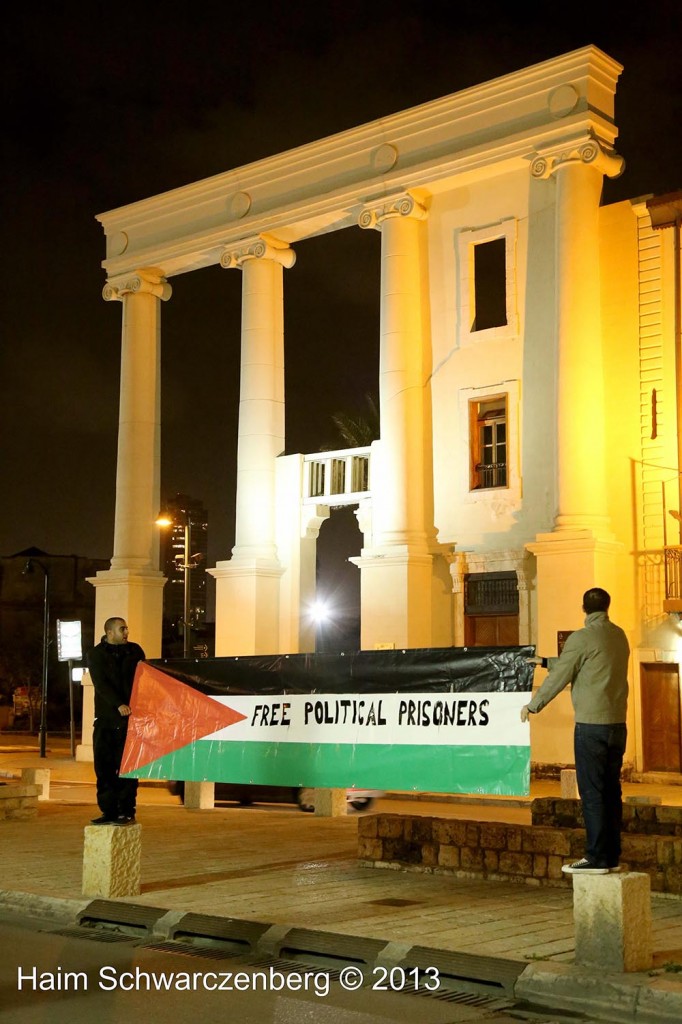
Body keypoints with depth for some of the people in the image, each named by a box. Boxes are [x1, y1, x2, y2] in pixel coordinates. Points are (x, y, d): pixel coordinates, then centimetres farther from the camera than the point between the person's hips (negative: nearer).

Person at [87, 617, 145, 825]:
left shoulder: (135, 651, 9)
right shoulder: (97, 655, 3)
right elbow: (101, 684, -10)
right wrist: (119, 705, -23)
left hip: (130, 718, 0)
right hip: (106, 718, 1)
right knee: (104, 766, 2)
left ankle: (126, 811, 0)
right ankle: (109, 811, 9)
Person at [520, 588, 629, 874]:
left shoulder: (582, 638, -11)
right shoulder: (619, 636, 11)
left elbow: (558, 678, -6)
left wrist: (532, 706, 9)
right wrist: (545, 662, 34)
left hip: (591, 724, -7)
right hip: (618, 724, 7)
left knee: (592, 792, -3)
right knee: (611, 790, 11)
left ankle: (597, 858, -1)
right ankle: (612, 856, 16)